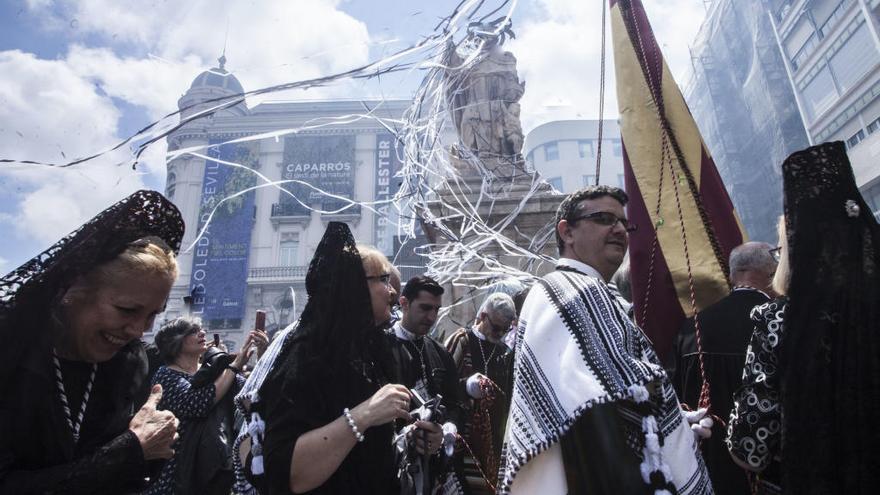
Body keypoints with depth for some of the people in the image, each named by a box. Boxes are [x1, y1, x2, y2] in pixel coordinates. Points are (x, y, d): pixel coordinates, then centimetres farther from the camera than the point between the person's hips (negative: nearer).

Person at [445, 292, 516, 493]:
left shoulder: (506, 353, 11)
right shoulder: (461, 340, -3)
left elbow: (509, 397, 15)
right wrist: (465, 385, -23)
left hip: (493, 434, 4)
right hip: (461, 432, -4)